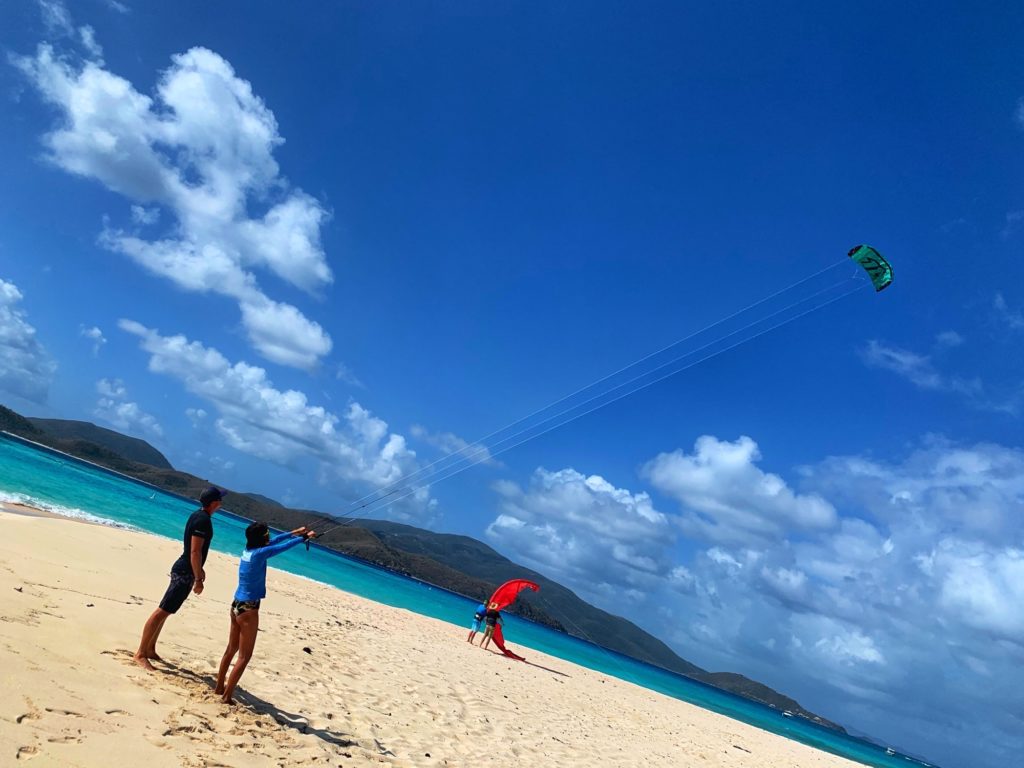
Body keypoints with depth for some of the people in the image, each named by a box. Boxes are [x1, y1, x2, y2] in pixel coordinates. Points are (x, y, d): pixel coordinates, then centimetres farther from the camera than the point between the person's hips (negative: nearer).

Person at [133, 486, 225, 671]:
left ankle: (150, 649, 27)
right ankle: (140, 654, 0)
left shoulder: (199, 515, 10)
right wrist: (198, 579, -20)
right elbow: (195, 551, -24)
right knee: (162, 611, -5)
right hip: (185, 572, -10)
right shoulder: (203, 520, -21)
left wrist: (199, 569, 28)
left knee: (165, 611, 17)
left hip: (184, 569, 10)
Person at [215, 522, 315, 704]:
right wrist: (304, 538, 3)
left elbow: (273, 541, 16)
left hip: (237, 605, 9)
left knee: (231, 649, 21)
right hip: (248, 609, -9)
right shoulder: (259, 553, -20)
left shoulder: (248, 549, 2)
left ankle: (219, 687, 31)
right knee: (244, 656, 1)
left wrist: (294, 532, 22)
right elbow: (284, 546, -12)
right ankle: (227, 695, 5)